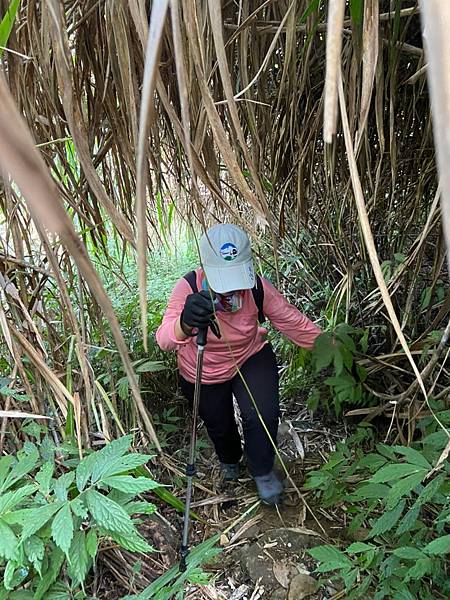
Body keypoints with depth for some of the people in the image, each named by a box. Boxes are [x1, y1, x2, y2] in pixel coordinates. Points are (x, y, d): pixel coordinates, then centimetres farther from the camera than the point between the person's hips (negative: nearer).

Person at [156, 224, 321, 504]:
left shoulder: (258, 287, -28)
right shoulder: (188, 288, -34)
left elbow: (294, 322, -18)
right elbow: (164, 338, -48)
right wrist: (185, 323, -70)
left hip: (251, 359, 0)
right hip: (203, 374, 0)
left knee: (264, 415, -19)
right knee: (219, 426, 19)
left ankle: (262, 471, 16)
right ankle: (230, 460, 57)